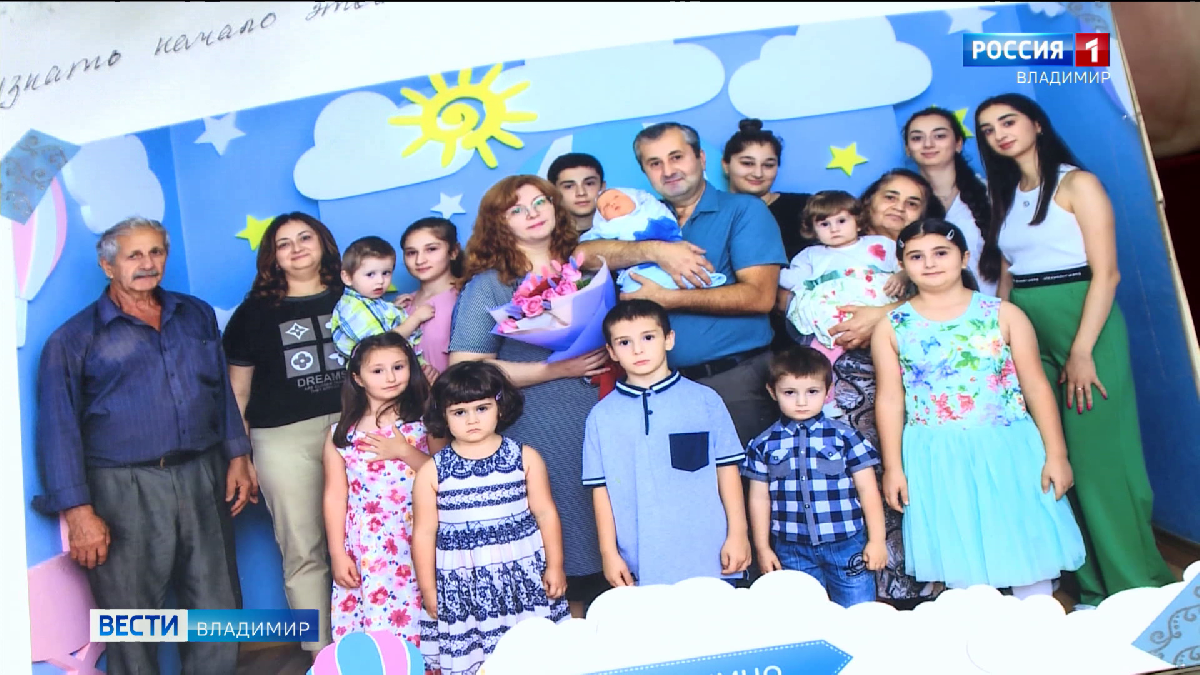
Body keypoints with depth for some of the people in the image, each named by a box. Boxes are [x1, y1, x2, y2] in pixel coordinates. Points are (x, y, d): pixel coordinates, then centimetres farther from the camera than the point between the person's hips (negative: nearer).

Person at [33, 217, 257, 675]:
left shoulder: (197, 316, 11)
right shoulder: (75, 337, -2)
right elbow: (59, 428, -6)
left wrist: (237, 456, 8)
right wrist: (78, 510, -12)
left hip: (203, 479, 3)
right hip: (125, 490, -3)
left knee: (218, 611, 10)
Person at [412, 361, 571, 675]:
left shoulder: (525, 457, 0)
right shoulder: (432, 472, -2)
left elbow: (545, 512, 4)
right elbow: (425, 532, 1)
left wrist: (555, 566, 2)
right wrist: (428, 589, 2)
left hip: (525, 573, 1)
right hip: (463, 583, 0)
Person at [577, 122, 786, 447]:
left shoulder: (744, 210, 3)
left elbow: (760, 296, -10)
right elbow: (582, 253, -2)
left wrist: (666, 299, -10)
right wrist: (655, 250, -14)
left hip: (735, 377, -3)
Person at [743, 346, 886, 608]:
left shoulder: (845, 436, -1)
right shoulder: (764, 445, 2)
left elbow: (868, 490, 1)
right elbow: (759, 498, 7)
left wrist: (876, 540, -1)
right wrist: (763, 548, 6)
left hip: (847, 545, -1)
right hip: (792, 551, 1)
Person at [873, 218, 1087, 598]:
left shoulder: (1002, 314, 2)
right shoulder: (892, 327, 3)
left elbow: (1036, 386, 1)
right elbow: (889, 399, 3)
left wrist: (1056, 454, -3)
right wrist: (892, 467, 0)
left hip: (1008, 450, 0)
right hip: (936, 461, 0)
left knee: (1027, 550, 5)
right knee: (960, 560, 7)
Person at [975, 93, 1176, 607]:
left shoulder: (1076, 183, -4)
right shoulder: (1005, 196, 15)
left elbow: (1106, 272, -11)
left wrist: (1082, 352, -18)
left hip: (1083, 324, -6)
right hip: (1026, 332, 6)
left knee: (1098, 457, -6)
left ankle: (1134, 588, 7)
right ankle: (1093, 586, 17)